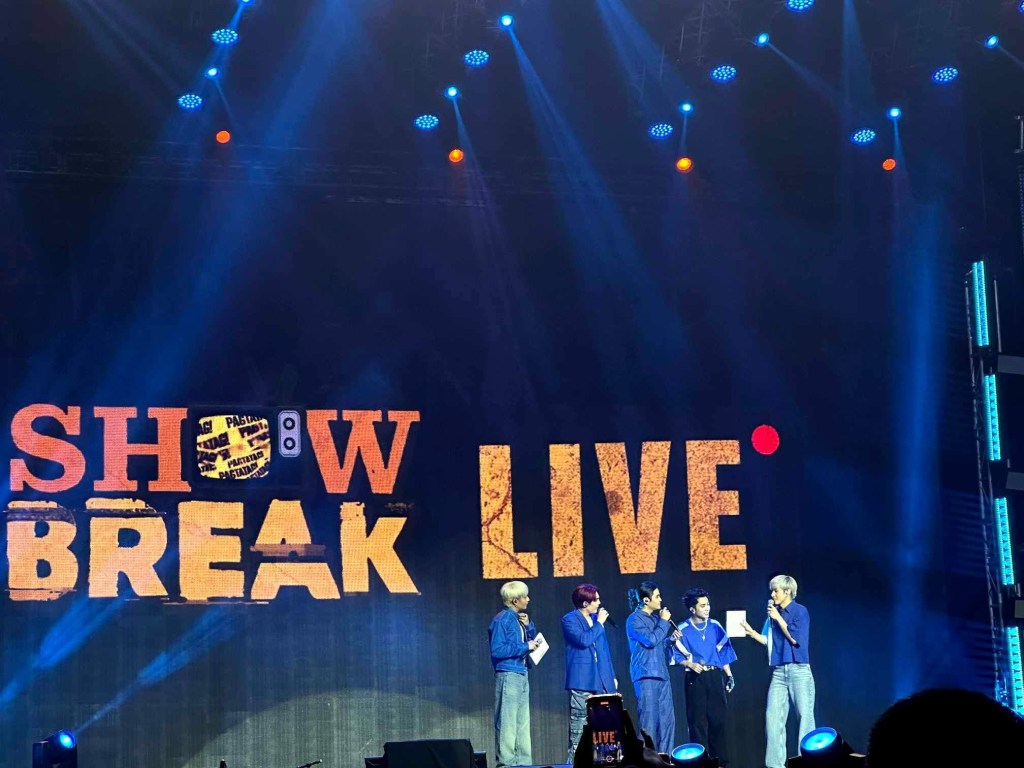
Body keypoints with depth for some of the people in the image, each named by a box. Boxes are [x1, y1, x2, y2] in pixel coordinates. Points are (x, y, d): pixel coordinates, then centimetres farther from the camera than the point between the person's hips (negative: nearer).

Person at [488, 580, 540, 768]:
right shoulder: (501, 620, -12)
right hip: (508, 675, -9)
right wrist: (525, 647, -16)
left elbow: (532, 641, 24)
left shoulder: (518, 618, 13)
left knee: (522, 722, 12)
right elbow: (497, 650, -20)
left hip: (521, 674, 9)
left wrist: (528, 626, 5)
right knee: (507, 721, -7)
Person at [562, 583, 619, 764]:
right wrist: (599, 624, -7)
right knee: (579, 724, -8)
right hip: (582, 680, -7)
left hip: (601, 680, 7)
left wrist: (612, 676, 18)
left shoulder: (596, 618, 18)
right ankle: (575, 759, -6)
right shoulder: (570, 620, -3)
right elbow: (584, 640, -19)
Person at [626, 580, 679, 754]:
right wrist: (664, 621, -8)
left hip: (661, 674, 8)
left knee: (667, 720, 6)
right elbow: (650, 640, -18)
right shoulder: (635, 619, -7)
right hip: (646, 675, -8)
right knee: (649, 720, -8)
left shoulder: (655, 618, 18)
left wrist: (671, 638, 10)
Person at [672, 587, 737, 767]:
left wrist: (729, 676, 8)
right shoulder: (683, 630, -3)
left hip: (715, 676, 3)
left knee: (718, 718, 3)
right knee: (698, 720, -1)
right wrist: (690, 664, -21)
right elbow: (677, 657, -3)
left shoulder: (715, 627, 8)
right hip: (695, 678, -3)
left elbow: (724, 653, 11)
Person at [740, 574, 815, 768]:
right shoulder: (773, 614, 11)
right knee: (773, 716, 0)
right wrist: (752, 633, 6)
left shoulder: (800, 611, -5)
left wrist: (778, 618, -11)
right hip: (778, 672, 6)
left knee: (805, 715, -3)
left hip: (799, 671, -6)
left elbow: (795, 638, -15)